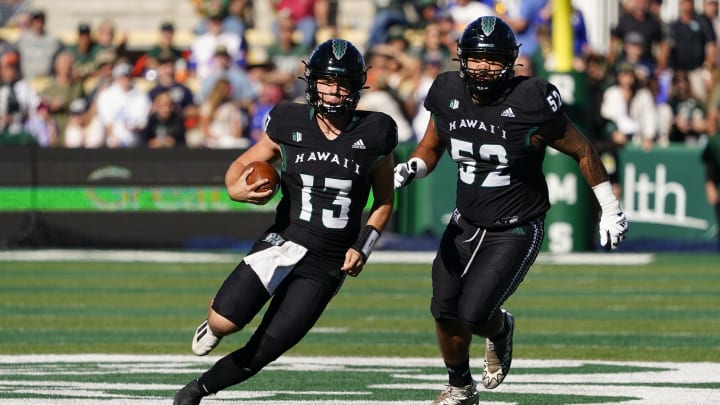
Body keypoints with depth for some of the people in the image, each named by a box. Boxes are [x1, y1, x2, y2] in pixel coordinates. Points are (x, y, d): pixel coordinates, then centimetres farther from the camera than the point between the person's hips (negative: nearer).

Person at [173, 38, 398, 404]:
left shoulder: (373, 135, 0)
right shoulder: (290, 126, 1)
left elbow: (384, 202, 10)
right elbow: (242, 165, 12)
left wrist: (363, 247, -5)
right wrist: (237, 189, -11)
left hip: (328, 264, 0)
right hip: (283, 241, 0)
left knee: (263, 351, -6)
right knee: (225, 322, -21)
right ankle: (214, 325, 16)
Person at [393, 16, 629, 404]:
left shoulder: (530, 103, -22)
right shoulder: (449, 94, -7)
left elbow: (582, 151, -9)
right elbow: (430, 148, 10)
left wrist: (610, 209, -2)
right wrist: (410, 169, -14)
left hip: (516, 231, -5)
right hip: (465, 224, 5)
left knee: (473, 313, -15)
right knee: (444, 311, 6)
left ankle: (499, 329, 24)